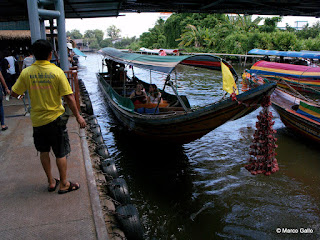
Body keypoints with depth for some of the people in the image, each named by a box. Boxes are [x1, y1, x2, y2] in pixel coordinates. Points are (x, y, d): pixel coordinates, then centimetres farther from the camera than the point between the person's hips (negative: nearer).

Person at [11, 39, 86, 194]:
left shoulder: (26, 73, -6)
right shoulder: (57, 71, -14)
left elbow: (14, 94, 1)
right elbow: (69, 97, -14)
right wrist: (78, 116, -6)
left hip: (37, 120, 4)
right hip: (54, 118, -3)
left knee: (44, 152, 18)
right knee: (61, 153, 9)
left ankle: (51, 182, 29)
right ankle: (64, 184, 19)